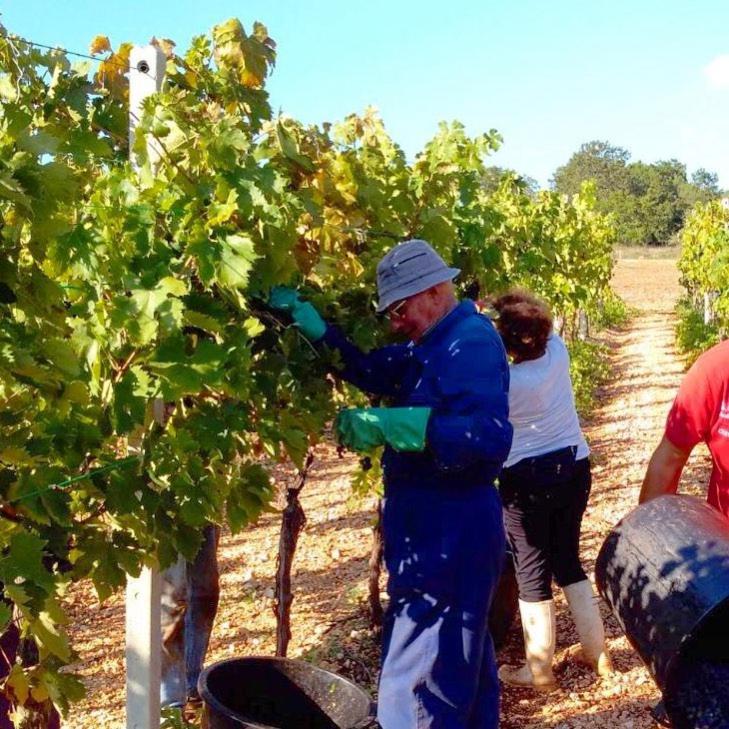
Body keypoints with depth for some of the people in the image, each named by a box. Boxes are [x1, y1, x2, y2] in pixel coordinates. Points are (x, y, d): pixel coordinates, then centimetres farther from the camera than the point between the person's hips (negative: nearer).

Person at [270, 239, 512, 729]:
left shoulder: (472, 343, -17)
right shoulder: (434, 346, 15)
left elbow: (490, 435, -30)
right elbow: (372, 372, 9)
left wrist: (390, 425, -32)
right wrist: (314, 327, -4)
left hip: (451, 532, -11)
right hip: (438, 526, 11)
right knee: (463, 661, 24)